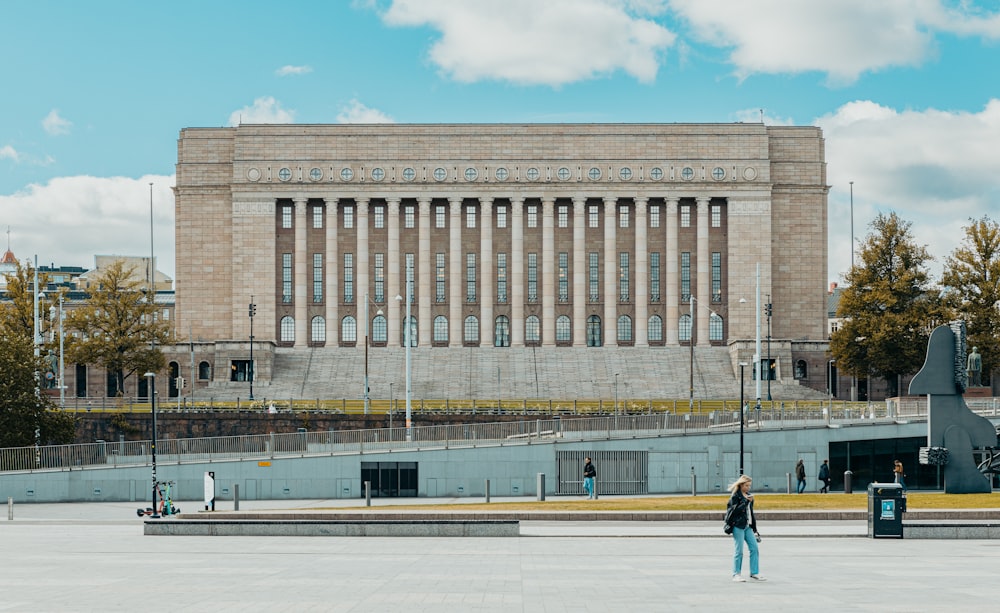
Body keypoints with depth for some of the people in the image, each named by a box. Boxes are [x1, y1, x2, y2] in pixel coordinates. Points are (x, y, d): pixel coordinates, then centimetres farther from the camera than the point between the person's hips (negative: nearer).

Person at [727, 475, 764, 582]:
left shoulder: (748, 495, 15)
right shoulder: (735, 496, -6)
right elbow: (735, 510, -18)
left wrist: (754, 528, 19)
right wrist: (746, 501, -21)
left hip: (748, 526, 7)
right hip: (738, 526, -7)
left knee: (754, 548, 2)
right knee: (739, 551, -5)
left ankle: (754, 573, 8)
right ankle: (736, 574, 3)